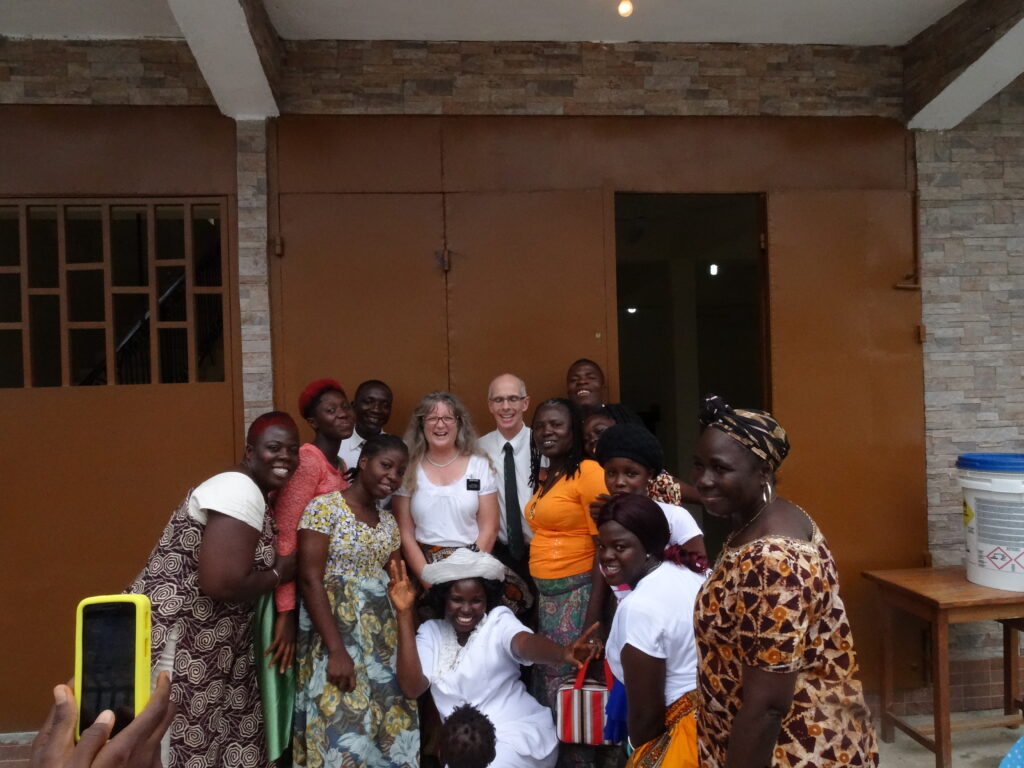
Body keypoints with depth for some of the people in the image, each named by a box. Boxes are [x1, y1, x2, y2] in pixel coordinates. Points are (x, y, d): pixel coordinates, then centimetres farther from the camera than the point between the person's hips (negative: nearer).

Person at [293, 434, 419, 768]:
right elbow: (310, 581, -16)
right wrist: (337, 650, -21)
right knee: (344, 727, -3)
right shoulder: (324, 508, -10)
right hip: (335, 630, -6)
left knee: (389, 726, 6)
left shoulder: (388, 522, 11)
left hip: (382, 636, 6)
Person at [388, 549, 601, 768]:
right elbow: (412, 688, -10)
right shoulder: (430, 632, 4)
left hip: (519, 733, -4)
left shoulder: (498, 620, -4)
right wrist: (405, 613, -14)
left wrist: (563, 653, -48)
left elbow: (524, 643, -25)